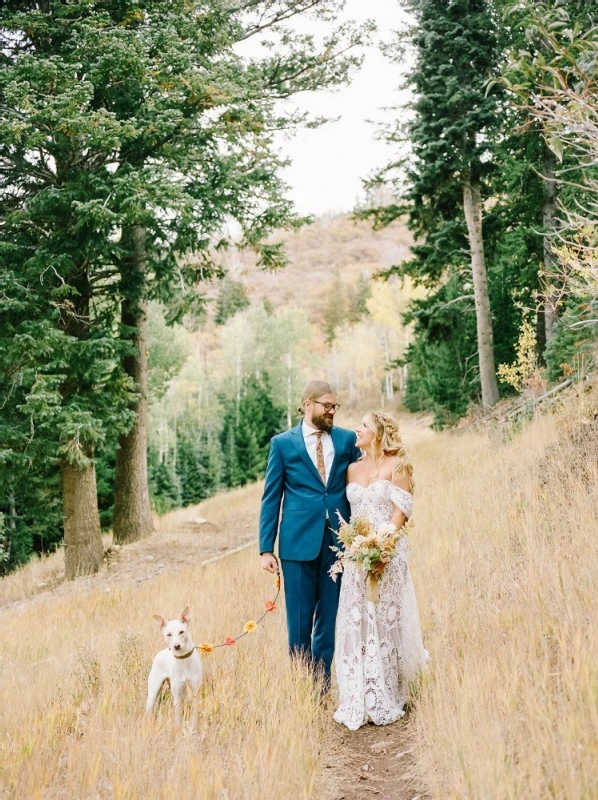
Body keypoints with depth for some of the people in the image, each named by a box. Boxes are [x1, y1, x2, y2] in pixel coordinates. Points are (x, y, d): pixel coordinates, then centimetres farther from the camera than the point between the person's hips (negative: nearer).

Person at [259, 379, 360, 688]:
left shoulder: (347, 439, 7)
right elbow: (271, 498, 2)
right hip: (299, 541, -2)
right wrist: (266, 548, -2)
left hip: (338, 541, 2)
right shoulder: (283, 443, 3)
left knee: (329, 617, 8)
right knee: (299, 619, 5)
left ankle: (322, 686, 20)